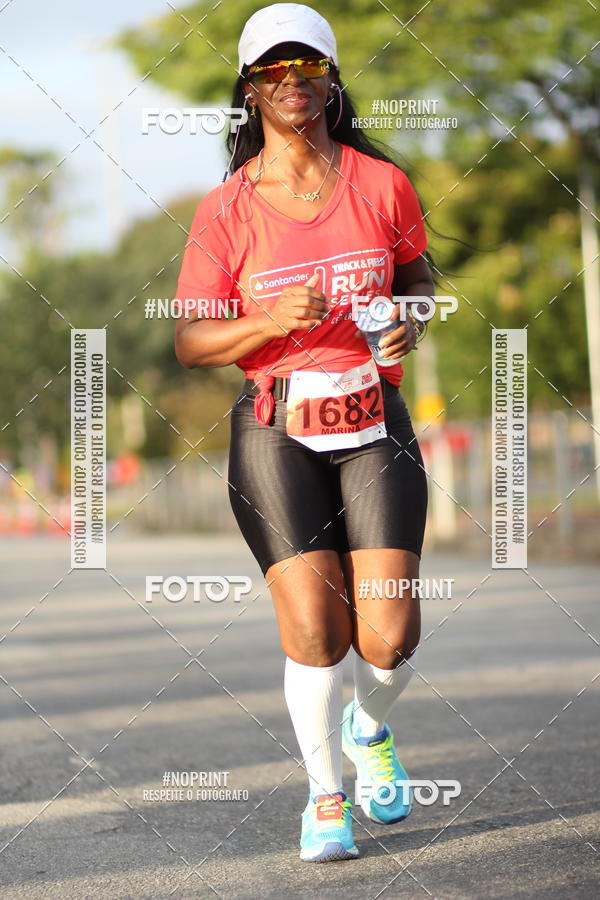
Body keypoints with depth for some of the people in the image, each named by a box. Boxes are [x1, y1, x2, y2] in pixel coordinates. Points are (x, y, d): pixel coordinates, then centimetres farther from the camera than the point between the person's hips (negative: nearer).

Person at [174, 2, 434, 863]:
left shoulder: (381, 182, 1)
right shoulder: (226, 211, -2)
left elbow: (418, 270, 19)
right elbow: (190, 342, 1)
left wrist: (409, 319, -3)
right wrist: (271, 322, -17)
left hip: (375, 428, 1)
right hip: (277, 434, -1)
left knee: (389, 636, -7)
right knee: (313, 630, -9)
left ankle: (369, 728, 29)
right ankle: (325, 796, 15)